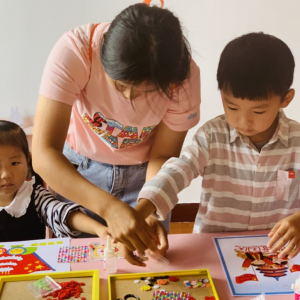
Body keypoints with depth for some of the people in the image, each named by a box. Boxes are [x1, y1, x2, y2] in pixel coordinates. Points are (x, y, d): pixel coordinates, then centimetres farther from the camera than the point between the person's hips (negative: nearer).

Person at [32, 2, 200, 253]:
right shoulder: (73, 51, -33)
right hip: (78, 169, 0)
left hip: (143, 172, 1)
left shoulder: (185, 75, -27)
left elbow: (163, 156, -15)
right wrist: (109, 207, -50)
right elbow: (43, 154, -37)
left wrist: (148, 212, -33)